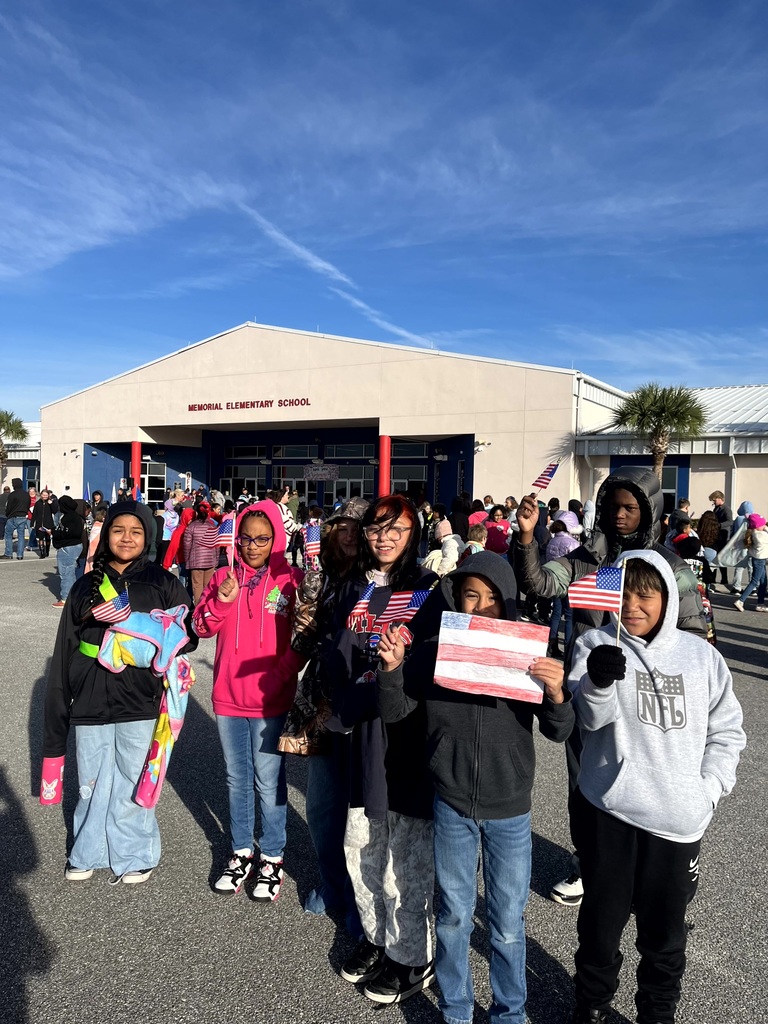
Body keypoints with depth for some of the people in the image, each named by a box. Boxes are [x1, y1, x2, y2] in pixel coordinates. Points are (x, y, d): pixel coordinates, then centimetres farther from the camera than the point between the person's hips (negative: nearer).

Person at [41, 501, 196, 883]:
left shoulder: (163, 583, 1)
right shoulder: (87, 585, 7)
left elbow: (188, 637, -1)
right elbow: (64, 654, 9)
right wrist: (57, 712, 9)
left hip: (139, 705, -2)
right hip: (90, 705, 2)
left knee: (132, 785, 7)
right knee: (92, 784, 13)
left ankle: (134, 855, 28)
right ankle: (89, 852, 35)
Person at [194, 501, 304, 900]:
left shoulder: (292, 580, -7)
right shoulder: (223, 577, 3)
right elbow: (201, 628, 3)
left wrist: (278, 677, -15)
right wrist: (221, 599, -15)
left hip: (270, 702, -4)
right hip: (228, 698, 4)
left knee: (269, 782, 6)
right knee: (237, 779, 18)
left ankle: (272, 860, 25)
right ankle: (241, 853, 36)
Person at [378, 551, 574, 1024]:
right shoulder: (435, 650, -9)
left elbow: (559, 732, -8)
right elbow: (394, 712, -5)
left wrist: (555, 692, -29)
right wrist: (392, 668, -24)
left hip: (510, 809, 0)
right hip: (451, 806, 1)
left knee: (508, 924, 15)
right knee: (454, 917, 18)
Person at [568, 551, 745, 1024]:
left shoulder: (702, 655, 2)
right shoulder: (596, 644, -5)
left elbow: (727, 730, 9)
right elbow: (591, 718, -16)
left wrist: (708, 789, -1)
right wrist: (599, 682, -37)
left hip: (678, 819, 2)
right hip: (608, 812, -1)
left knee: (666, 933, 16)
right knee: (602, 921, 14)